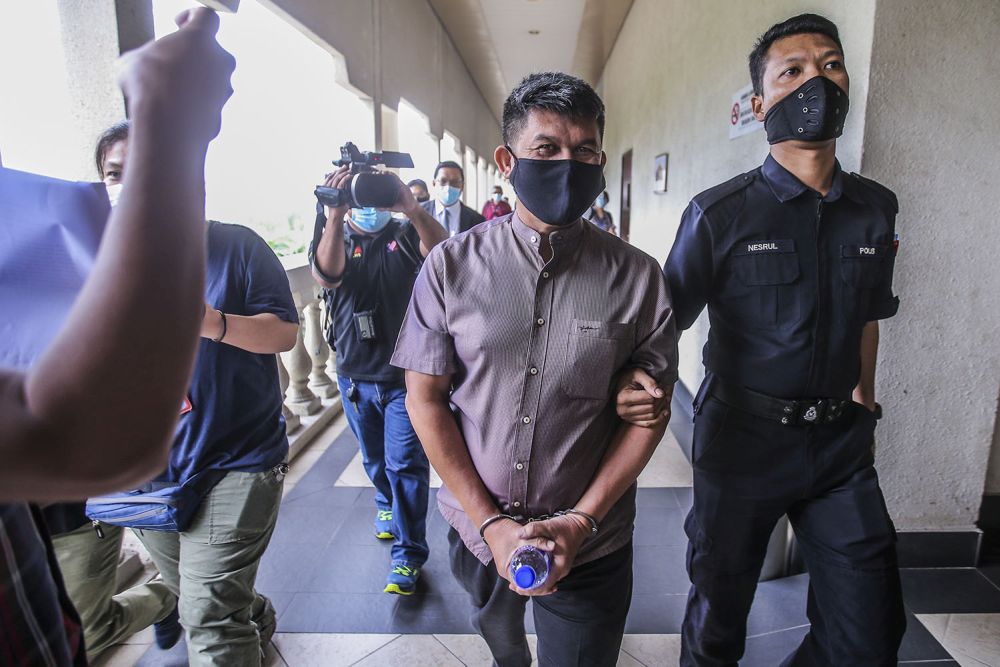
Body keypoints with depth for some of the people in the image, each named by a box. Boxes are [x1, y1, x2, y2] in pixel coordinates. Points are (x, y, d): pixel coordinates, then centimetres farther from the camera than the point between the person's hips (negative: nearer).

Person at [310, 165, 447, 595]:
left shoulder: (404, 235, -4)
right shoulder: (334, 237, 0)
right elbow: (326, 274, -25)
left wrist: (411, 208, -43)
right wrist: (335, 213, -40)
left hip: (404, 375, -3)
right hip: (355, 376, 3)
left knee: (405, 464, -3)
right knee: (375, 459, 22)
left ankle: (408, 554, 9)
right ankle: (388, 507, 49)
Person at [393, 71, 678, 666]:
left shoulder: (638, 277, -10)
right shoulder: (451, 266, -9)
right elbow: (425, 399, -7)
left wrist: (580, 521, -13)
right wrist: (491, 523, -12)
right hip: (477, 532, 3)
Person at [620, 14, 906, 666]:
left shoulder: (876, 209, 3)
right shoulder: (720, 214, -11)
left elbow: (868, 318, 14)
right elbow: (667, 319, -10)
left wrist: (864, 408, 16)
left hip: (840, 442, 4)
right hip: (743, 438, -3)